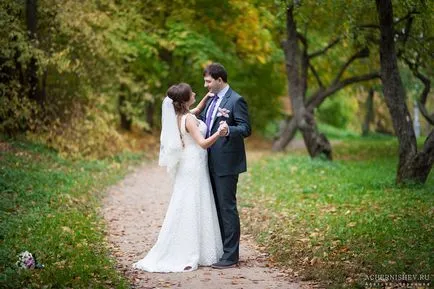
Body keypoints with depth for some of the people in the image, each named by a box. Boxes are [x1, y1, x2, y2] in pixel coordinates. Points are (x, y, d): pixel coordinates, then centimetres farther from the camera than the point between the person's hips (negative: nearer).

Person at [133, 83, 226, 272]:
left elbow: (198, 110, 30)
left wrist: (207, 97, 16)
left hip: (187, 167, 9)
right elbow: (203, 143, -27)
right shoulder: (189, 119, -18)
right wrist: (218, 134, -43)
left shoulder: (180, 116, 9)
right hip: (194, 168, -9)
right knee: (192, 209, -4)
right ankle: (189, 256, 0)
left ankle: (176, 253, 18)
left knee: (185, 210, 13)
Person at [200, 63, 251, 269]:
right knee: (216, 208, 14)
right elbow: (202, 122, 25)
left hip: (226, 164, -9)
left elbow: (246, 129, -17)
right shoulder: (211, 100, 16)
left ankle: (230, 256, 0)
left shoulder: (236, 101, -11)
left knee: (227, 208, -5)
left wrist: (228, 130, -35)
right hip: (212, 163, 9)